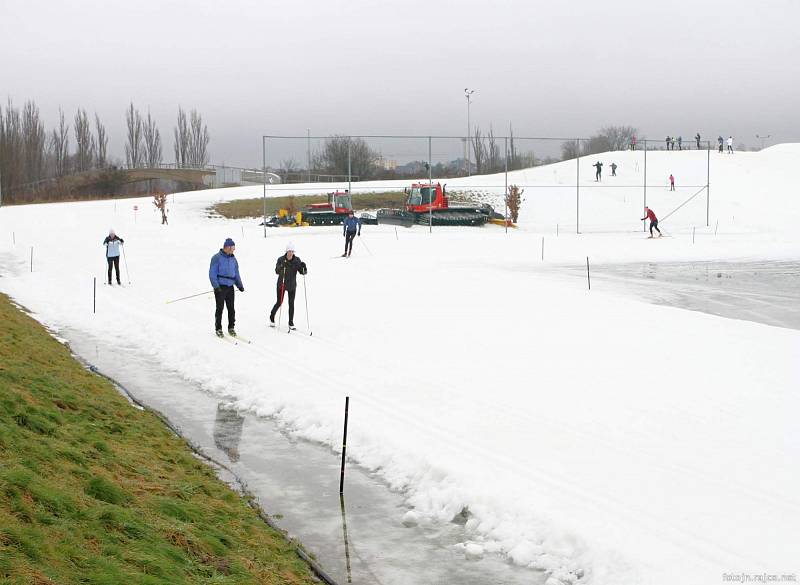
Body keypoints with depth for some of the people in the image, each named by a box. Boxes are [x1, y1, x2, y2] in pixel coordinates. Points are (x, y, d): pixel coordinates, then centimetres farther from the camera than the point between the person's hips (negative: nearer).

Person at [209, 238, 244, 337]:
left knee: (231, 308, 5)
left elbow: (236, 273, 20)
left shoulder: (233, 259, 13)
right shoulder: (217, 258, -5)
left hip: (230, 287, 5)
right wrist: (216, 286, -17)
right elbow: (212, 273, -8)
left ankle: (231, 327, 15)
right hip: (220, 287, -5)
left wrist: (239, 285, 7)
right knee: (220, 308, -3)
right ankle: (218, 328, 5)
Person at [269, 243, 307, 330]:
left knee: (291, 304, 1)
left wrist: (303, 267, -30)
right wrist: (281, 267, -36)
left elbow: (302, 272, -9)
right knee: (279, 302, 4)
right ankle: (272, 317, 29)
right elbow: (277, 272, -17)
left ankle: (291, 323, 11)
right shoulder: (281, 260, -13)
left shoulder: (297, 260, -7)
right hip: (281, 284, -2)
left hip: (292, 286, 2)